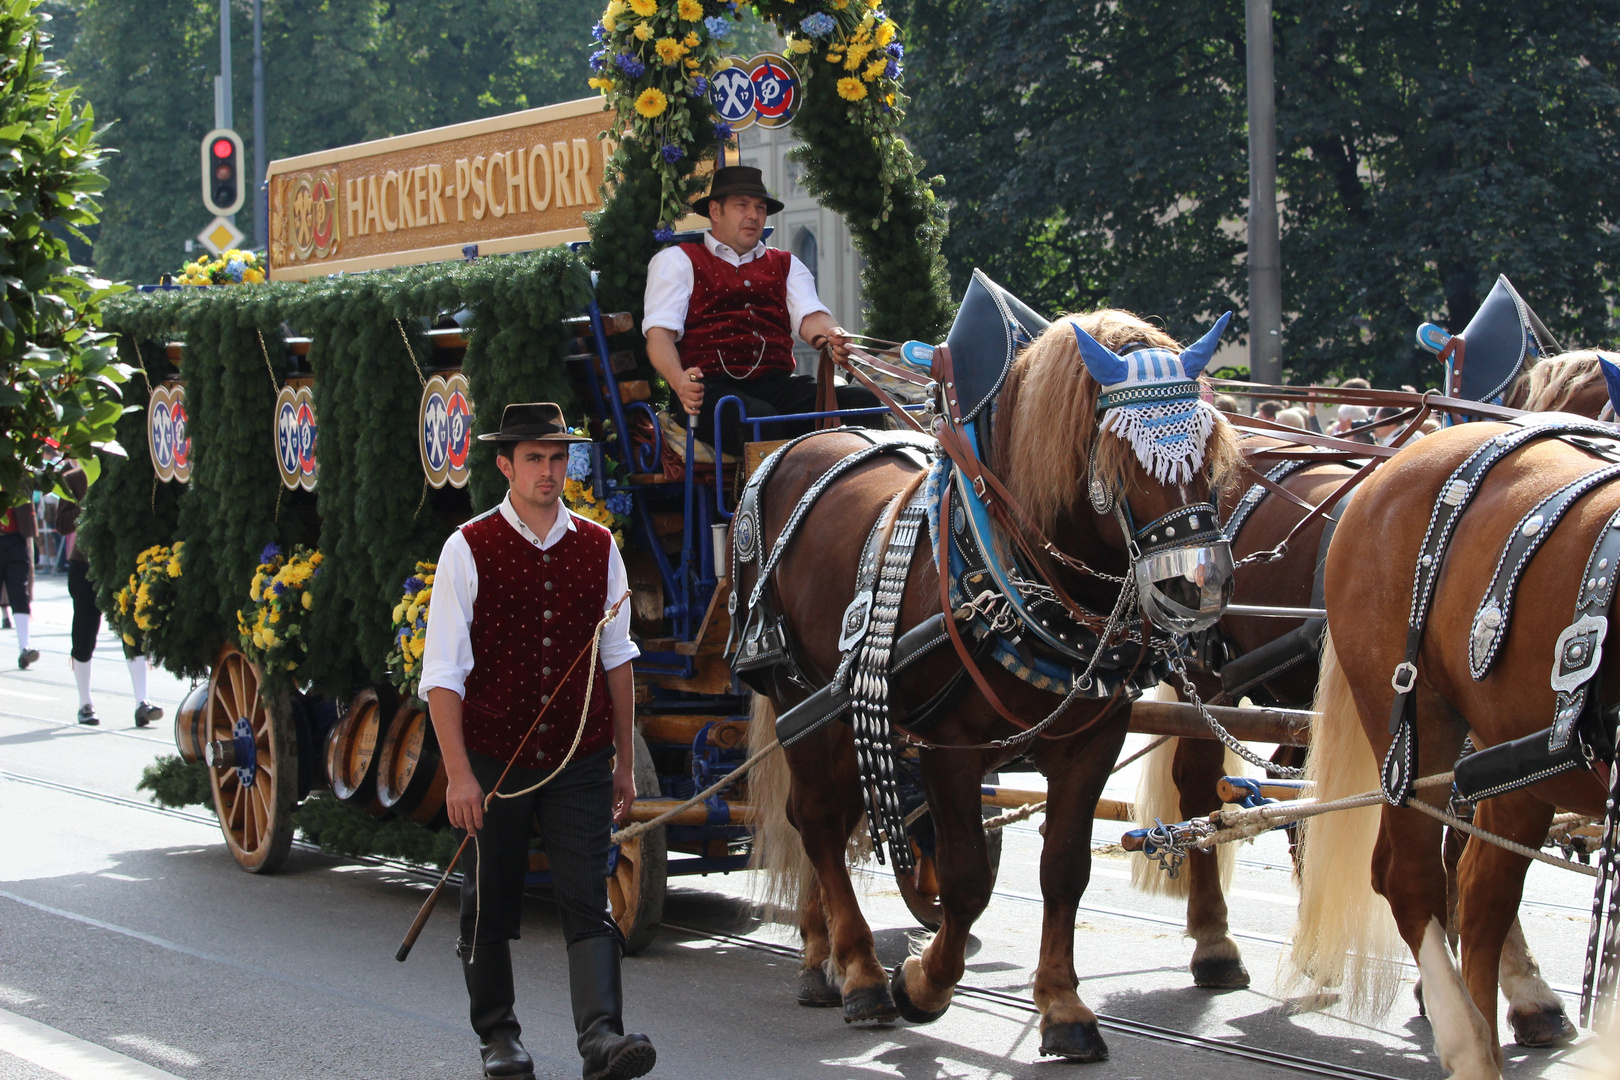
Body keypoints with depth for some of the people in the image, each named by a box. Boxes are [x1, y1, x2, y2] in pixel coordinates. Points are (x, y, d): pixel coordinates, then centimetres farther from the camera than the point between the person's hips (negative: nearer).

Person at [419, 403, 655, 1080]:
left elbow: (617, 660, 12)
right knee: (490, 907, 9)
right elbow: (442, 672, -7)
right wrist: (458, 772, -13)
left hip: (580, 762, 2)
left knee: (588, 902, -8)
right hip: (495, 761, -2)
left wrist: (625, 761, 11)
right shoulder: (469, 550, -6)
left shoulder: (598, 548, 5)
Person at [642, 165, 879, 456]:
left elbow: (810, 317, 9)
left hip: (778, 385, 4)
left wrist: (831, 337, -19)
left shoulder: (786, 265, 28)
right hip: (712, 388, -4)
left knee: (865, 401, -24)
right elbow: (659, 332, 1)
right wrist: (679, 381, -23)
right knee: (760, 420, -40)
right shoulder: (678, 261, 15)